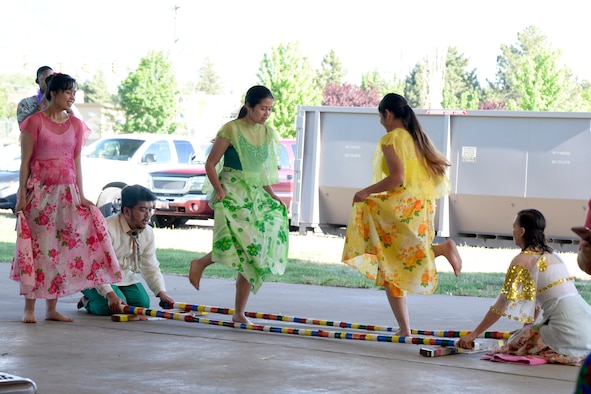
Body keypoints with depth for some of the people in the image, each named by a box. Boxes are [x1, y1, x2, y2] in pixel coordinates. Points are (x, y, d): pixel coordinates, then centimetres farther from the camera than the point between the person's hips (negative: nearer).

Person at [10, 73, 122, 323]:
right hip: (39, 191, -4)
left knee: (60, 248, 3)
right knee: (36, 247, -4)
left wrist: (80, 195, 4)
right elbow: (25, 162, -4)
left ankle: (52, 309, 9)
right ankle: (29, 308, 1)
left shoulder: (76, 125, 9)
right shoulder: (35, 122, -4)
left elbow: (77, 162, 10)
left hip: (66, 192, 4)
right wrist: (22, 195, -9)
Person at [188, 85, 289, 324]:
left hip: (256, 196, 6)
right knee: (238, 245, -24)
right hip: (232, 194, -6)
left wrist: (271, 194, 7)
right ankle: (200, 264, 7)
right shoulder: (232, 129, -7)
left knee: (252, 257, 0)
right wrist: (219, 190, -16)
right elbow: (210, 163, -5)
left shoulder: (268, 134, 10)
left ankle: (239, 313, 6)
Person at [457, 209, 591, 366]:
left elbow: (502, 305, -3)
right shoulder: (551, 255, 19)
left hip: (567, 330, -8)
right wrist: (528, 327, 39)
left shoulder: (522, 260, -4)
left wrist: (473, 335, 3)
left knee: (514, 343, 7)